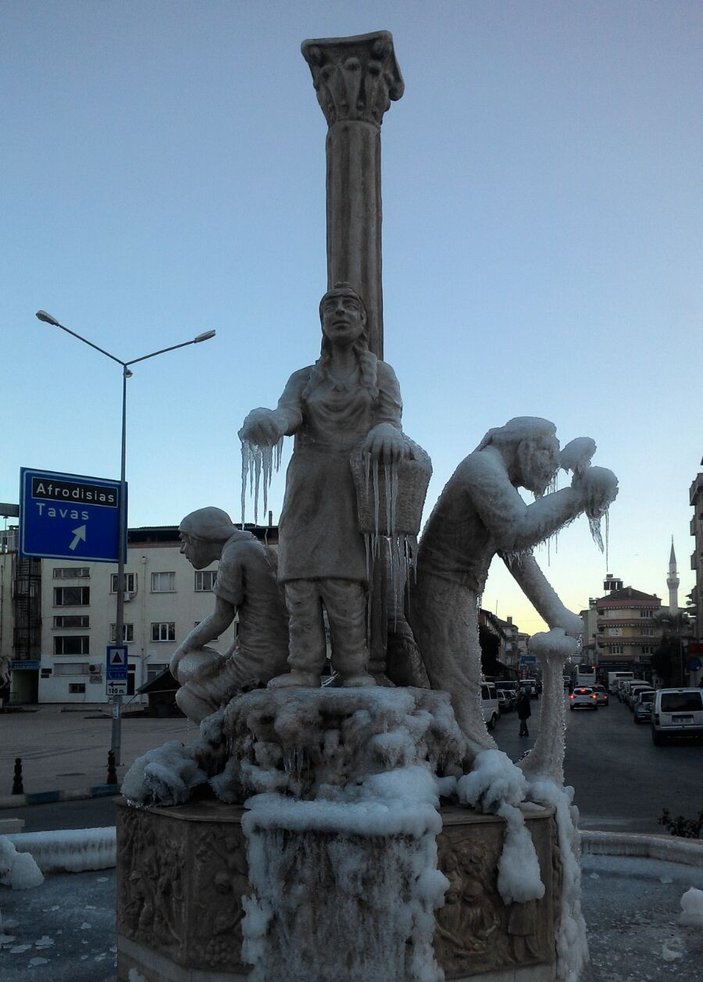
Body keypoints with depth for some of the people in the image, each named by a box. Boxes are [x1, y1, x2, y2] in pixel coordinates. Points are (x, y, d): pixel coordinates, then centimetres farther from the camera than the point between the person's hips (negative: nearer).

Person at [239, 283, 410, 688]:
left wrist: (388, 435, -27)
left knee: (343, 577, -17)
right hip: (307, 487, 3)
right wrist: (266, 422, -28)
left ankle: (354, 668, -16)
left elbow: (390, 418, 0)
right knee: (301, 577, -9)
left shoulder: (382, 374, 15)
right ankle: (305, 667, -10)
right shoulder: (304, 379, 18)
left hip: (356, 484, -2)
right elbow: (288, 414, -2)